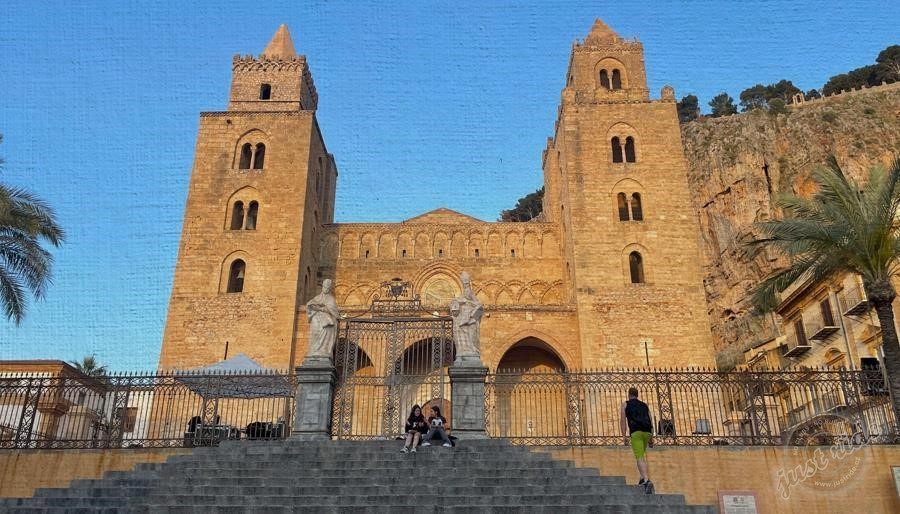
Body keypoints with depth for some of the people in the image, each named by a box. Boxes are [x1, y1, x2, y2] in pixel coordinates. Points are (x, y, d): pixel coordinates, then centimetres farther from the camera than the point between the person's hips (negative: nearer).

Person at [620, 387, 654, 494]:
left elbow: (623, 420, 5)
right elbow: (650, 422, 19)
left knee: (640, 458, -11)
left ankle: (646, 480, -29)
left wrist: (625, 436, 2)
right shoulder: (645, 405, 27)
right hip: (647, 432, 4)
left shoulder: (625, 405, 17)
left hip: (636, 432, -4)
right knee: (641, 454, 26)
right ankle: (644, 477, 18)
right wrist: (651, 438, 19)